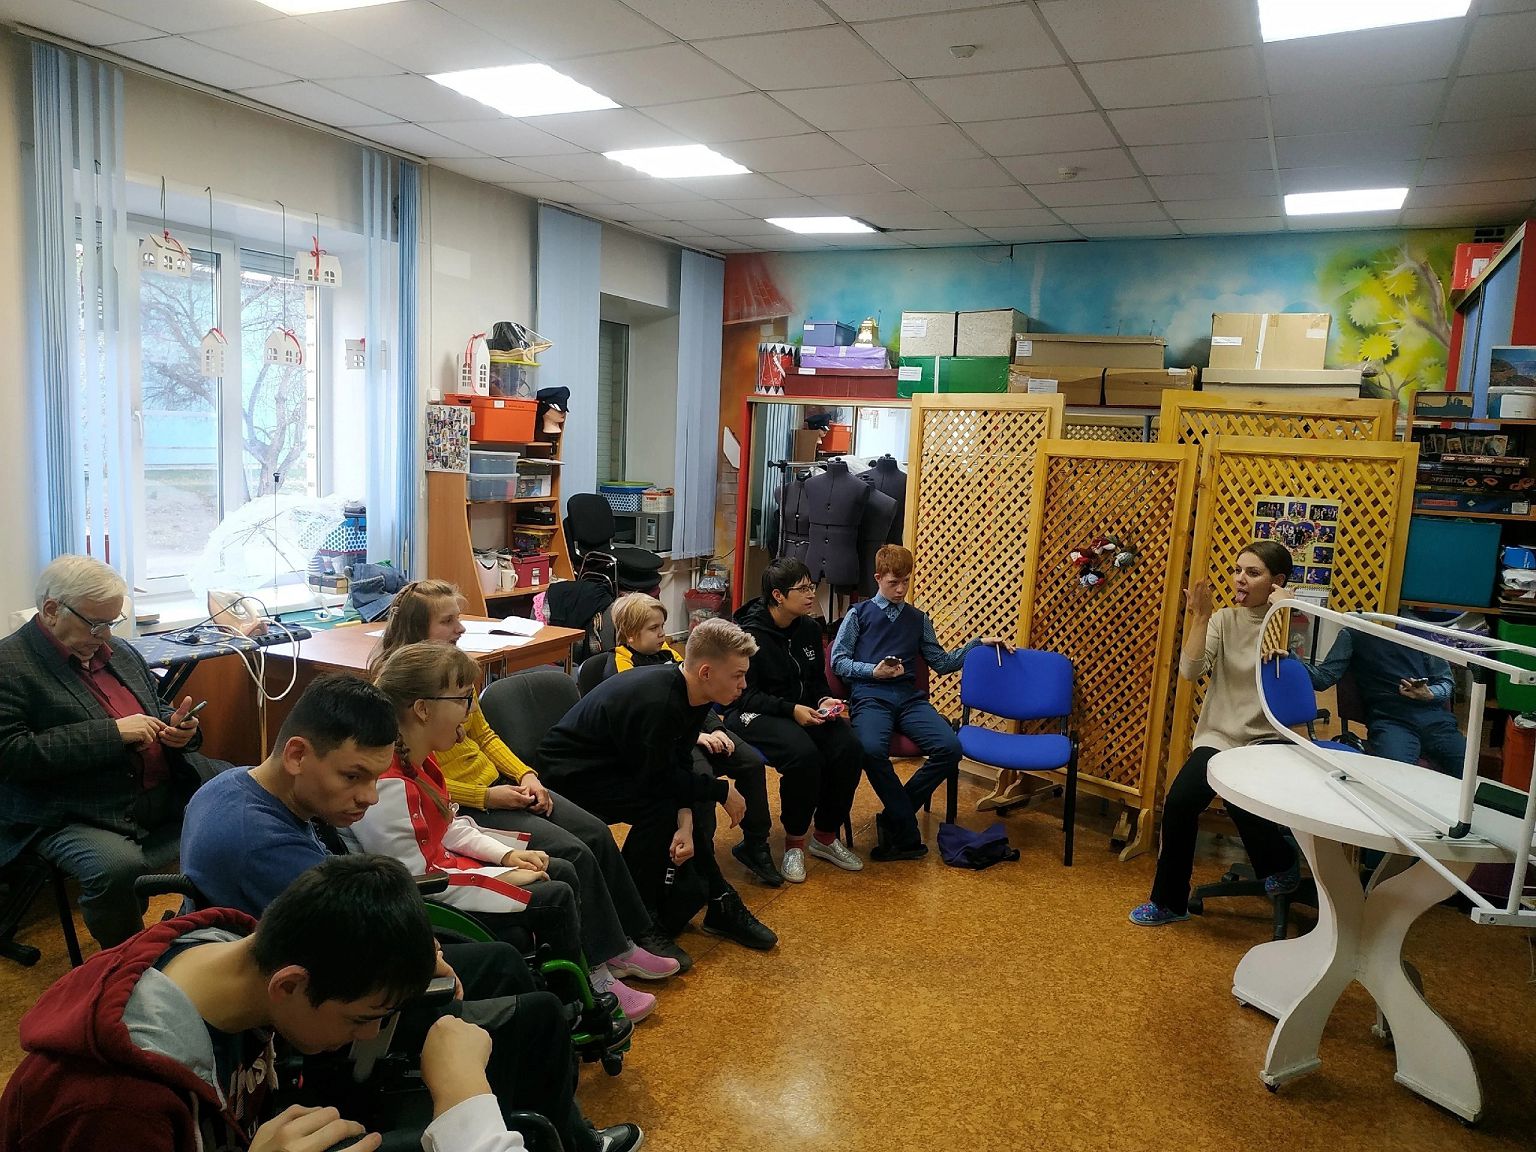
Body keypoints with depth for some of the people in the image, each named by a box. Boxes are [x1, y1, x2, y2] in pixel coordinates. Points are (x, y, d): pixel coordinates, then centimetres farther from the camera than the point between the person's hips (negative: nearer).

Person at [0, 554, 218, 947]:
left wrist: (177, 727, 1)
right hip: (78, 815, -7)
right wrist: (112, 733, -20)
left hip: (169, 790, 7)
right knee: (119, 869, -34)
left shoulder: (121, 653, 15)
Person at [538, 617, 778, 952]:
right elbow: (659, 779, -27)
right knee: (659, 807, -24)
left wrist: (685, 824, -18)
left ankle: (719, 903, 9)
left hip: (615, 762, 9)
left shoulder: (690, 693, -7)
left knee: (694, 797, -1)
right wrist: (722, 791, -17)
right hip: (572, 771, -9)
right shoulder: (658, 703, -35)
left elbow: (680, 765, -5)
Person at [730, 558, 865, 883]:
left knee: (849, 748, -20)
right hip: (754, 714, -6)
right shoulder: (750, 633, -15)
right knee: (803, 753, -35)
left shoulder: (809, 628, 4)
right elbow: (744, 694, -16)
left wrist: (825, 701, -7)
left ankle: (826, 837, 0)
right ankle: (794, 843, -11)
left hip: (803, 710, 6)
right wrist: (791, 709, -26)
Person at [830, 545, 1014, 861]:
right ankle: (907, 834, -19)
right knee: (872, 750, -37)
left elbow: (941, 662, 25)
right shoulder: (859, 614, 14)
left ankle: (894, 819, -10)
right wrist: (874, 671, -8)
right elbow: (838, 661, 8)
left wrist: (979, 642, 16)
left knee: (949, 748, -25)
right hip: (870, 696, -3)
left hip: (909, 697, 4)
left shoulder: (918, 619, 24)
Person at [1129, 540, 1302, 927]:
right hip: (1218, 735, 3)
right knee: (1180, 800, -19)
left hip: (1267, 739, -3)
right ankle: (1169, 900, 2)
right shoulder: (1223, 619, 5)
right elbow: (1190, 671, -8)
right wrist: (1200, 618, -14)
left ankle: (1282, 865, 2)